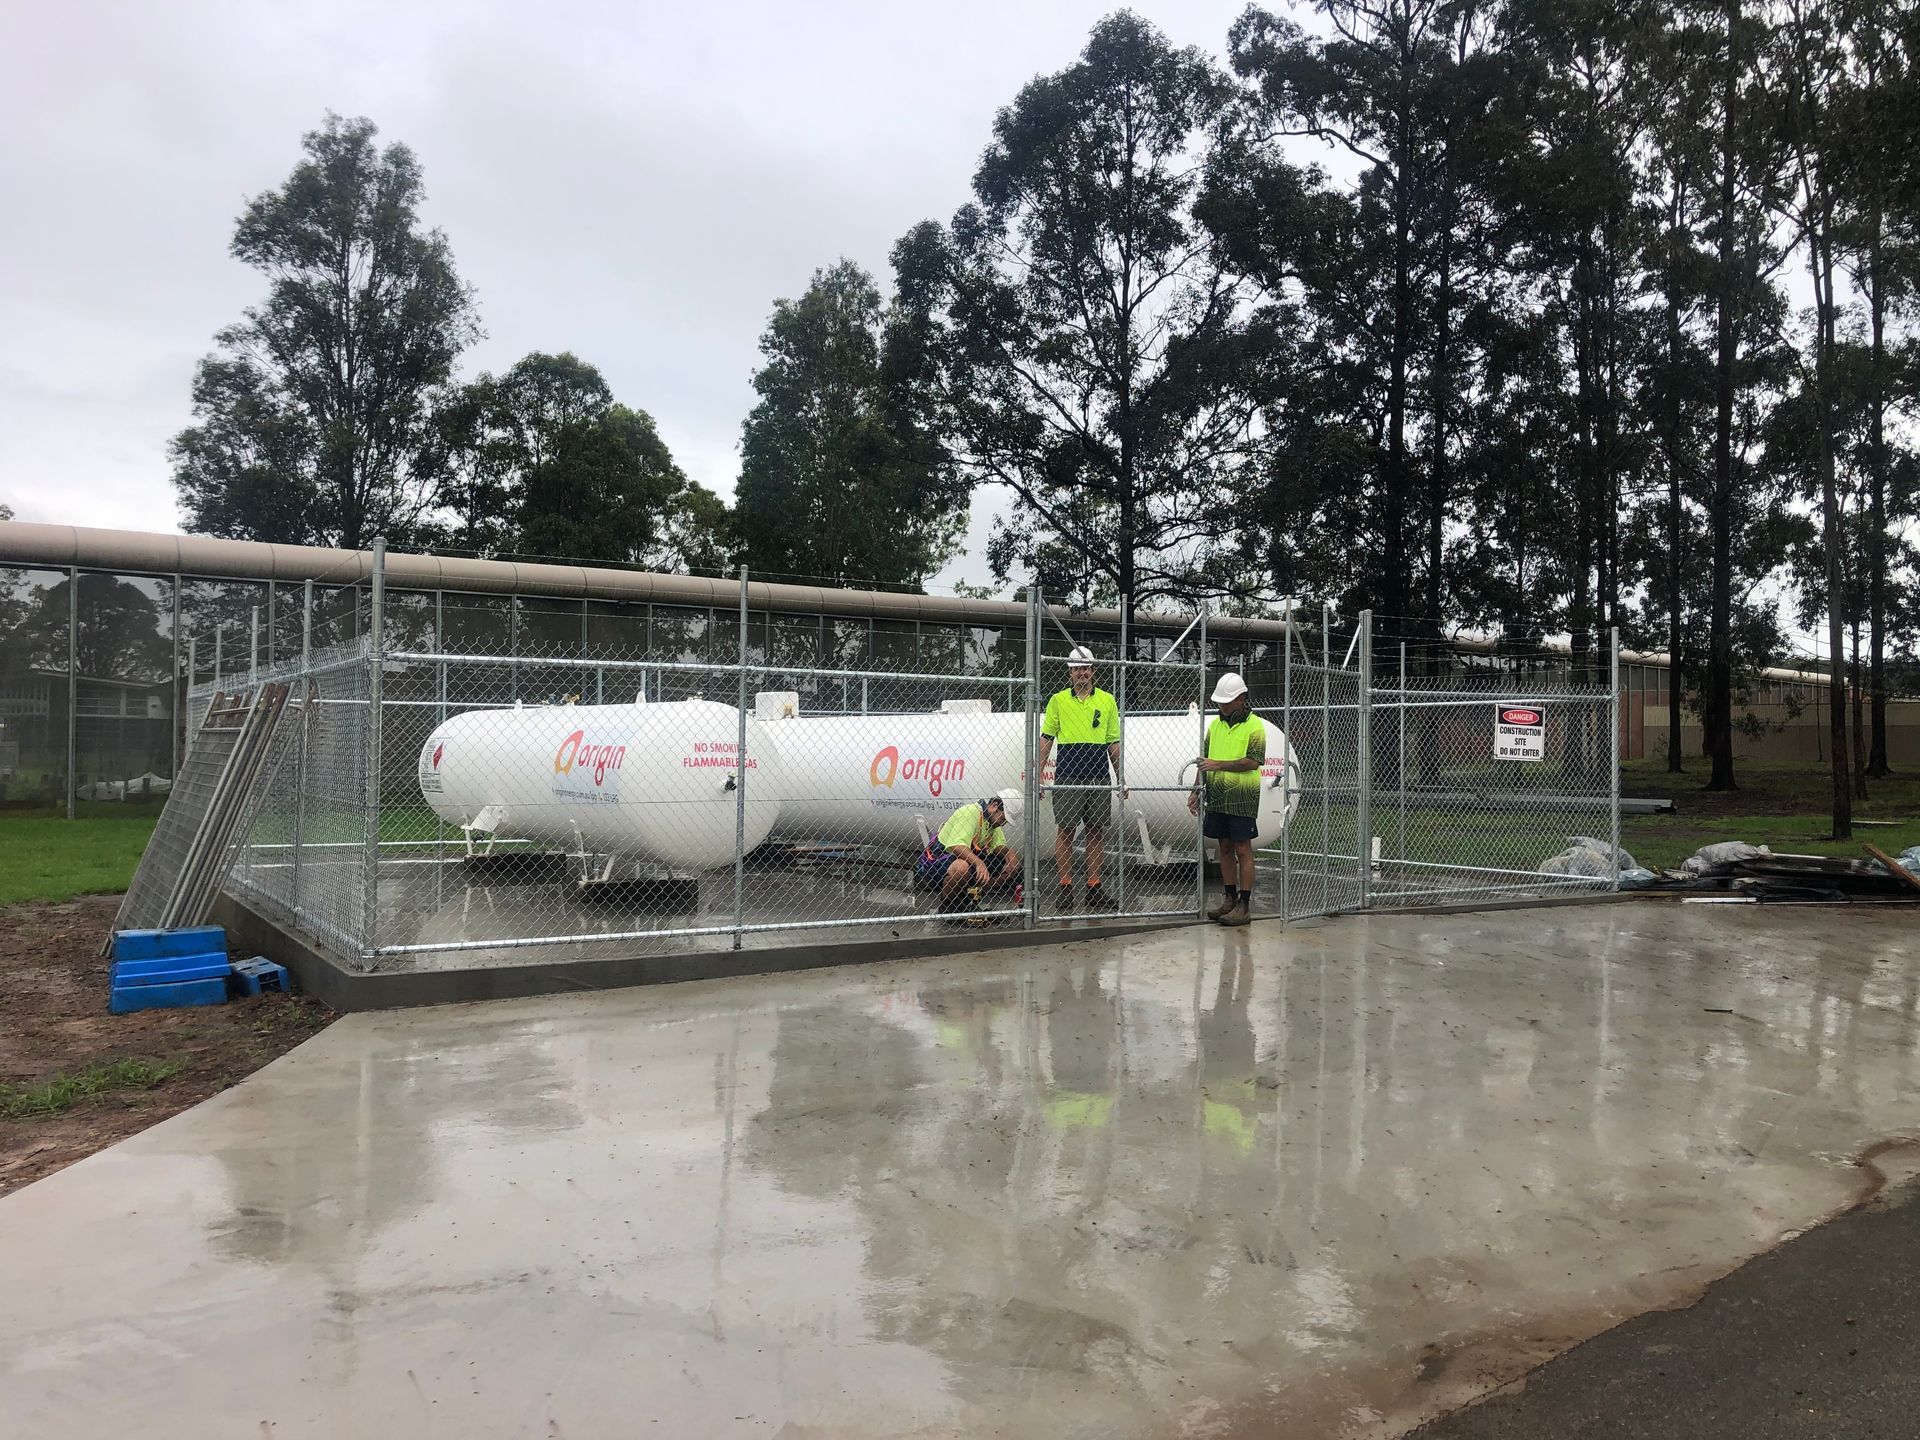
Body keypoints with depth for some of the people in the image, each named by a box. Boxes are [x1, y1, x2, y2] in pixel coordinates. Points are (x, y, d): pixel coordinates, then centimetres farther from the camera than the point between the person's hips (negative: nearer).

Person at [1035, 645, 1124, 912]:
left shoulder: (1107, 701, 9)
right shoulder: (1058, 700, 5)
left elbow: (1114, 742, 12)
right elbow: (1046, 738, 6)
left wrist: (1121, 778, 9)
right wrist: (1037, 774, -1)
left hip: (1100, 778, 2)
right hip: (1067, 777, -2)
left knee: (1097, 831, 5)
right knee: (1065, 830, -1)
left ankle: (1094, 888, 12)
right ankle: (1065, 887, 6)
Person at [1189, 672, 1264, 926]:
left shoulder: (1254, 726, -6)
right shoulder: (1215, 724, 13)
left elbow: (1253, 761, -15)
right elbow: (1205, 759, 18)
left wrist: (1219, 765, -17)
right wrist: (1197, 789, 12)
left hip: (1242, 797, -6)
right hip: (1217, 797, 6)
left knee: (1243, 849, -4)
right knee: (1225, 847, 10)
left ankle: (1244, 905, -1)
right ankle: (1230, 899, 18)